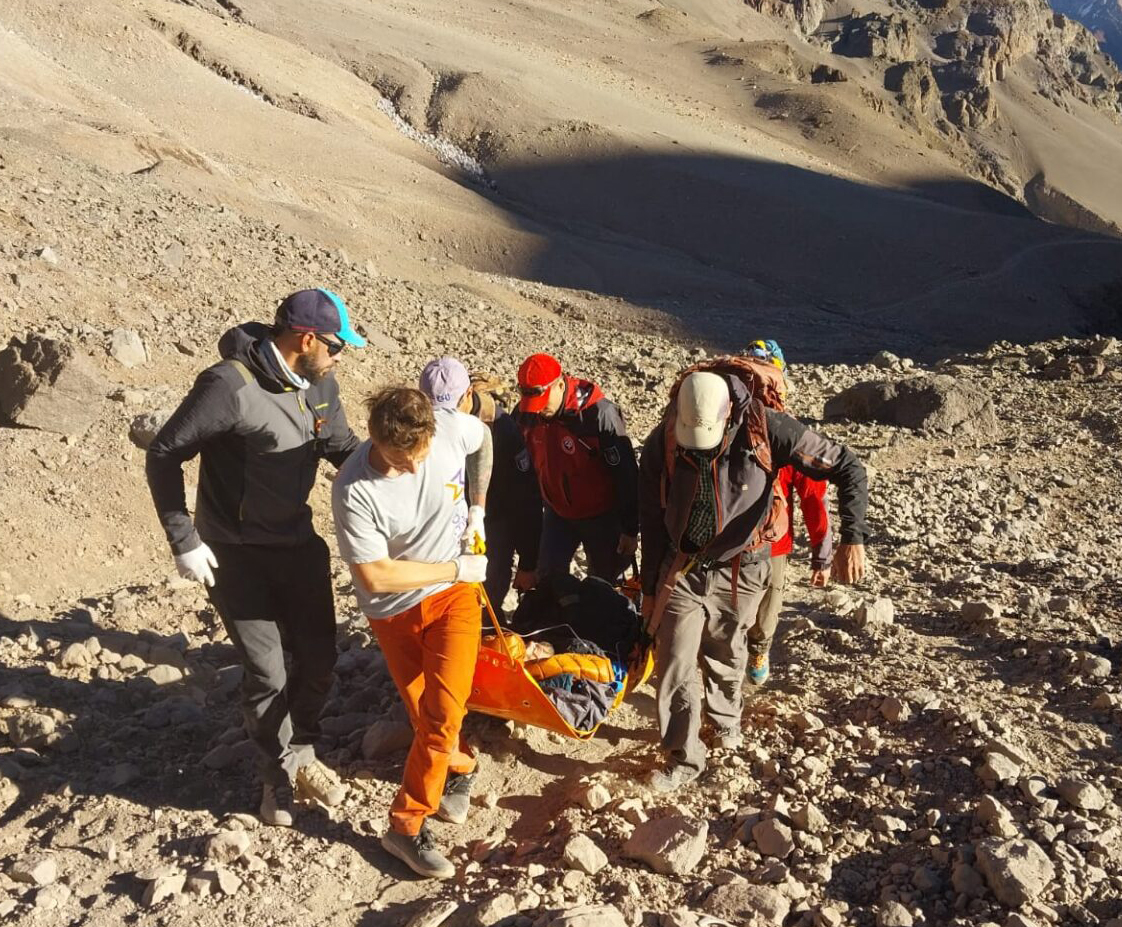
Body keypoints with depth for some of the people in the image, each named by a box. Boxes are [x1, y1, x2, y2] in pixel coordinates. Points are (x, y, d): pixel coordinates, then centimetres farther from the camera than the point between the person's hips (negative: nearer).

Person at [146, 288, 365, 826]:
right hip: (236, 554, -6)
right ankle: (277, 775, 25)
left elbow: (344, 448, 12)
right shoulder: (230, 386, -25)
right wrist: (184, 541, -15)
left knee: (319, 659, 11)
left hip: (298, 543, 6)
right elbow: (164, 456, -17)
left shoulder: (320, 385, -3)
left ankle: (301, 752, 37)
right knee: (266, 674, 0)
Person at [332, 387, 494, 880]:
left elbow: (484, 437, 6)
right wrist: (458, 569, -17)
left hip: (453, 596, 1)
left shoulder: (452, 428, -20)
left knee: (443, 712, -9)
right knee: (425, 717, 9)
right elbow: (374, 576, -24)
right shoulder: (354, 489, -28)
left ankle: (406, 825, 9)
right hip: (393, 611, -1)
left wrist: (478, 507, 3)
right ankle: (460, 768, 39)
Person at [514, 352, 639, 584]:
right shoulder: (527, 415, -11)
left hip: (601, 517, -4)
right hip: (557, 514, 4)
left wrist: (630, 530, -16)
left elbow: (626, 474, -21)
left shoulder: (599, 415, -27)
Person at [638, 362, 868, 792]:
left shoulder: (765, 428, -22)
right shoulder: (661, 444, -15)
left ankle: (725, 717, 48)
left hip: (740, 570, 0)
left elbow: (847, 467, -16)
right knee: (674, 664, -3)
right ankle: (683, 759, 14)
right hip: (682, 568, 1)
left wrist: (853, 538, -24)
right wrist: (649, 588, 4)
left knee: (726, 654, 18)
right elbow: (652, 522, -3)